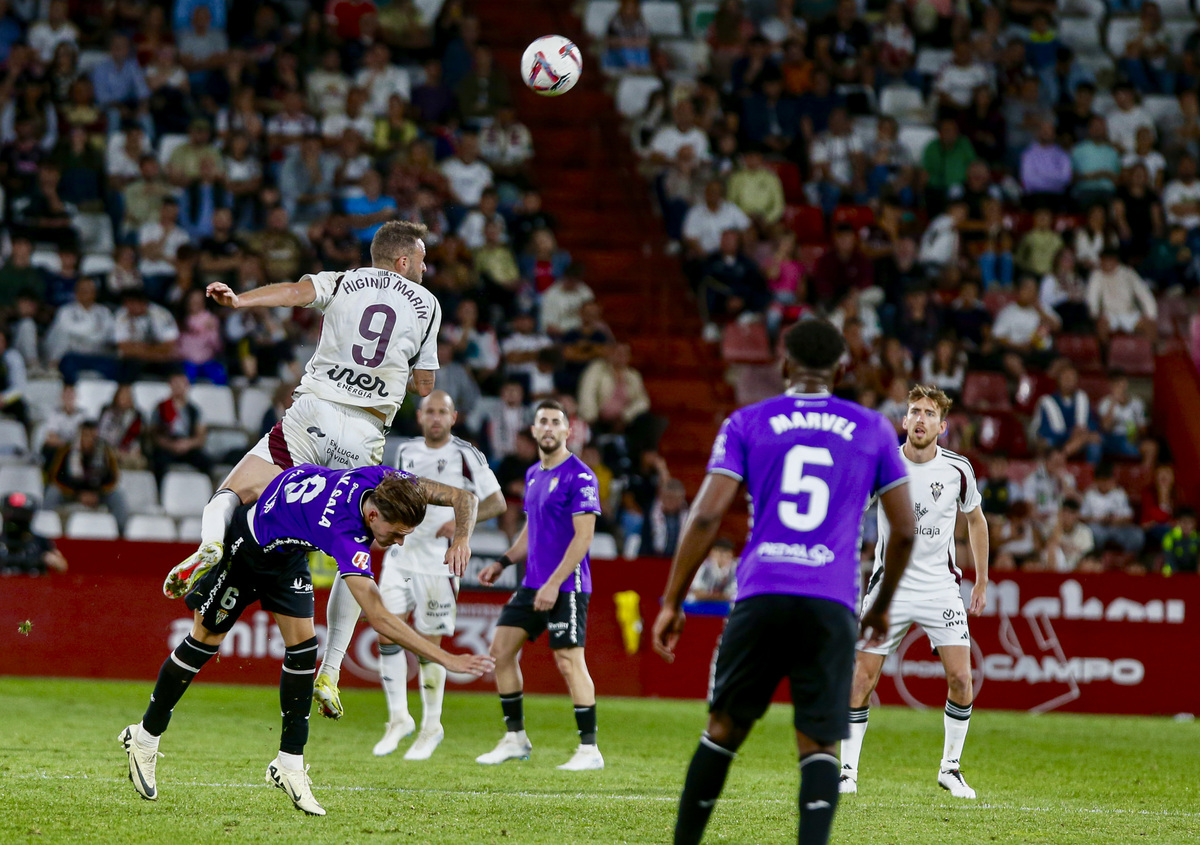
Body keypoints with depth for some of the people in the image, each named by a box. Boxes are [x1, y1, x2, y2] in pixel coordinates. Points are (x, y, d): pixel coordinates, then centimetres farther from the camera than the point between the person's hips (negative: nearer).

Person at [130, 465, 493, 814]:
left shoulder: (387, 482, -26)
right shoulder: (344, 533, -44)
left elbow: (462, 497, -13)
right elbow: (378, 617, -48)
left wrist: (462, 538, -34)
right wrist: (446, 659, -52)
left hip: (287, 553, 7)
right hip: (244, 543, -7)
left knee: (303, 646, -2)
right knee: (205, 640, 5)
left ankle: (289, 764, 4)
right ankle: (145, 738, 22)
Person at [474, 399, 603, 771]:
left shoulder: (578, 476, -11)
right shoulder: (533, 475, 15)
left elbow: (584, 535, -16)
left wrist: (554, 583, -21)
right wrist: (503, 562, 10)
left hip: (566, 587, -8)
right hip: (533, 583, 9)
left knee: (569, 662, -10)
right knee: (501, 650, 5)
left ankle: (589, 748, -4)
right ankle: (515, 738, 14)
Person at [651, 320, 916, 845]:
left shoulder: (747, 424, 8)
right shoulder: (872, 429, 12)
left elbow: (707, 515, -1)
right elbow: (904, 530, 12)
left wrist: (672, 602, 4)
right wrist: (882, 606, 25)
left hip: (761, 598, 0)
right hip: (832, 605, 0)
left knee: (724, 728, 15)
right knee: (820, 746, -1)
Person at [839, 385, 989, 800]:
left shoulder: (957, 469, -4)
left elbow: (975, 519, 13)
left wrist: (981, 582, 14)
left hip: (941, 588, 1)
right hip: (889, 586, -1)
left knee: (961, 679, -10)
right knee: (861, 678, -7)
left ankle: (950, 768, 9)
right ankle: (847, 772, 6)